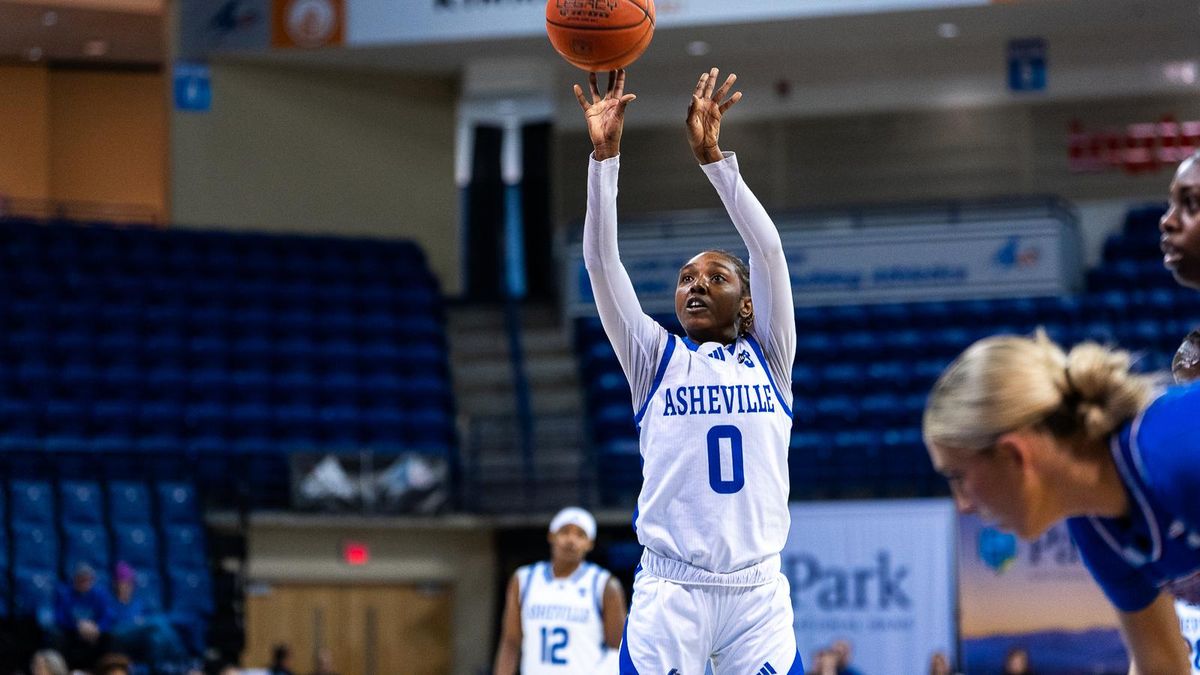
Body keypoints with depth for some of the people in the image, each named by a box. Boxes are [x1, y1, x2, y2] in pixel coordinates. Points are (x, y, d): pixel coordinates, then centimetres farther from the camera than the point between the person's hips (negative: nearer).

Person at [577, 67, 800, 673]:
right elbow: (601, 262, 3)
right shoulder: (656, 359, 13)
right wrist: (604, 156, -6)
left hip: (758, 593, 1)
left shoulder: (769, 357, 13)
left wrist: (712, 156, -6)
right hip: (669, 593, 0)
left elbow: (767, 249, 2)